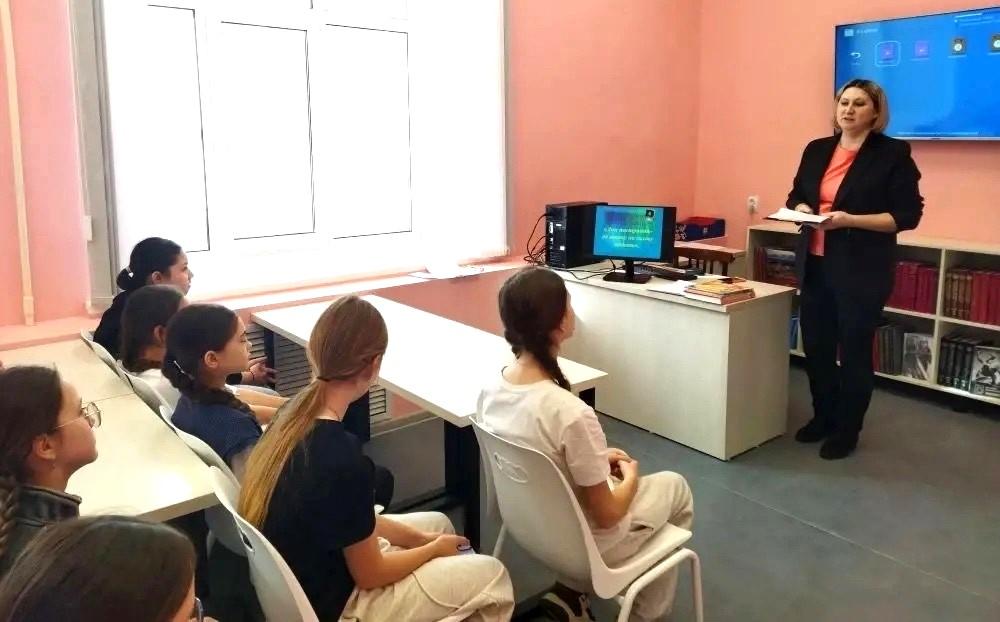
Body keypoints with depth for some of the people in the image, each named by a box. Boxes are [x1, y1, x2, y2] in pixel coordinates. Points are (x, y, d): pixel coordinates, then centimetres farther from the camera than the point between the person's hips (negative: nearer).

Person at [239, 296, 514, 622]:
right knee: (490, 575, 0)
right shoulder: (342, 457, -33)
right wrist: (433, 548, -2)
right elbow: (370, 574, -19)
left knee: (437, 523, 21)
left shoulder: (297, 413, -8)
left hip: (313, 573, 8)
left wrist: (419, 538, 5)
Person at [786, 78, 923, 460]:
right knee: (815, 346, 13)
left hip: (862, 271, -5)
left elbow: (908, 214, -10)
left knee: (854, 352, 6)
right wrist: (802, 209, -7)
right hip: (815, 265, 5)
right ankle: (823, 417, 32)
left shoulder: (893, 153, -7)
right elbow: (796, 195, 17)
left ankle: (847, 430, 21)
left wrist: (850, 220, -22)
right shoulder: (817, 149, 9)